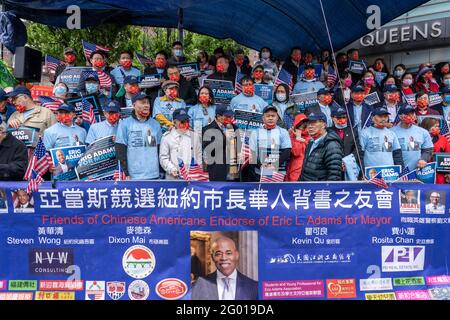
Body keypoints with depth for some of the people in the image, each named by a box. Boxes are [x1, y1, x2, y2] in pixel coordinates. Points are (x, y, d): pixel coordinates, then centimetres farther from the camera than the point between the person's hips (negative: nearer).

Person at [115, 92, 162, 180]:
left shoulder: (155, 124, 12)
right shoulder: (124, 124, 0)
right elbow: (120, 151, -3)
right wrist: (126, 174, -9)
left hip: (154, 176, 4)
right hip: (134, 177, -3)